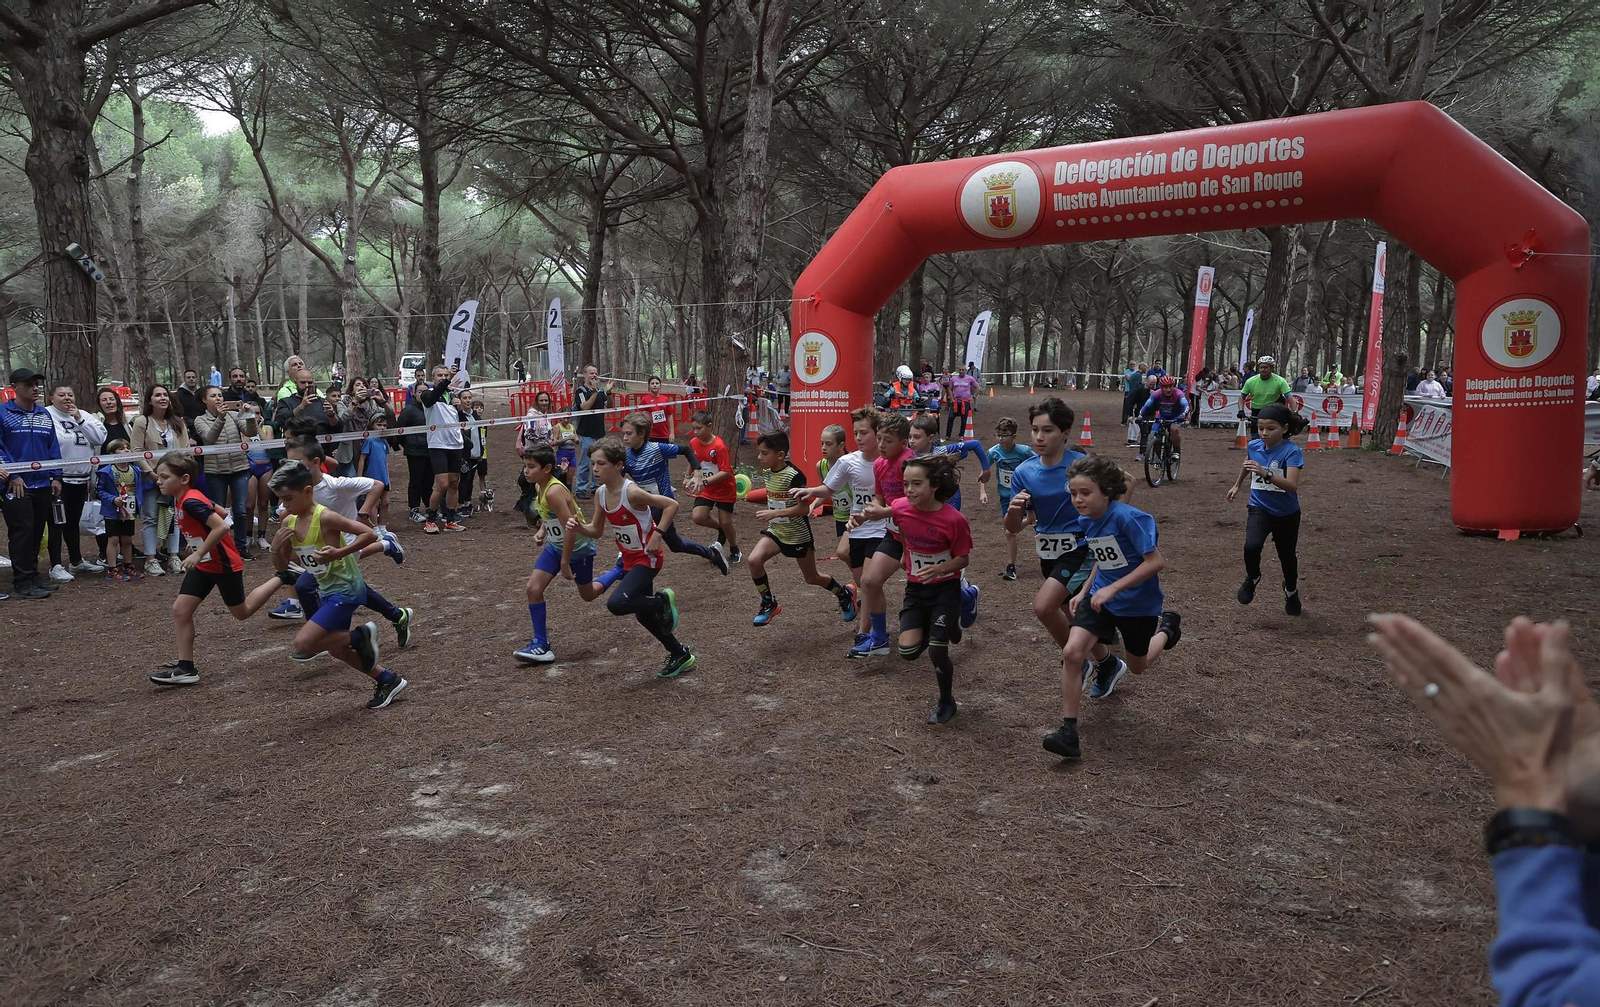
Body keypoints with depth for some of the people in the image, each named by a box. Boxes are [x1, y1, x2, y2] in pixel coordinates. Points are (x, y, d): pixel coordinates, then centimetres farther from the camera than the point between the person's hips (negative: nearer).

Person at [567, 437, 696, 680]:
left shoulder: (631, 492, -25)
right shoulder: (600, 493, -2)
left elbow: (672, 505, -21)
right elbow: (596, 531, 7)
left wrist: (657, 535, -25)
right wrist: (578, 527, -12)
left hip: (647, 558, -8)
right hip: (629, 559, 8)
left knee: (616, 604, -24)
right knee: (643, 615, 17)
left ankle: (662, 600, 2)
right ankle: (681, 655, 35)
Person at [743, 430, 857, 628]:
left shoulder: (794, 476, -24)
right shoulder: (768, 472, 0)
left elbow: (804, 508, -26)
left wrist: (774, 513, -31)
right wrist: (770, 516, 12)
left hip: (798, 535, -6)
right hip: (775, 530, 6)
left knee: (812, 577, 10)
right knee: (754, 560, -19)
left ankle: (845, 593, 39)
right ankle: (769, 604, -1)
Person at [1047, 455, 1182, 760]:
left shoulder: (1128, 517, -26)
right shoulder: (1086, 522, -4)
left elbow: (1155, 561, -27)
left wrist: (1113, 588, -29)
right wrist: (1084, 591, 4)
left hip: (1137, 604, -5)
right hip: (1101, 597, 5)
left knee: (1138, 666, 18)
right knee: (1072, 652, -17)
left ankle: (1167, 627, 50)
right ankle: (1068, 731, -10)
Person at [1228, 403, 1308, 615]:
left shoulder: (1291, 451, -22)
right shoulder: (1254, 446, -7)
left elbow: (1292, 486, -35)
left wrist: (1266, 473, -47)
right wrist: (1237, 485, 30)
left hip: (1286, 514, -2)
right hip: (1259, 508, 2)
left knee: (1287, 556, 16)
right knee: (1252, 546, -25)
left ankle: (1291, 591, 47)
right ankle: (1252, 578, 7)